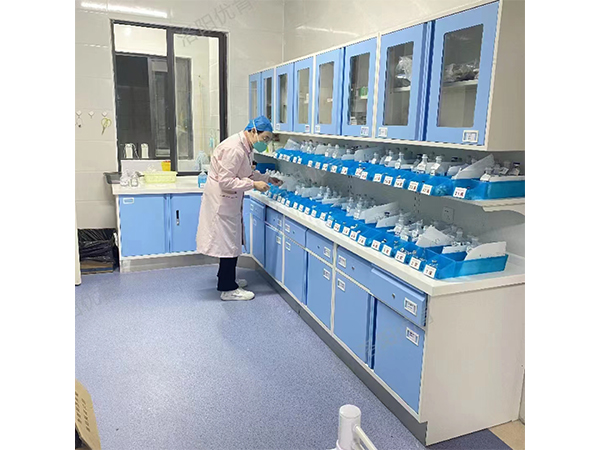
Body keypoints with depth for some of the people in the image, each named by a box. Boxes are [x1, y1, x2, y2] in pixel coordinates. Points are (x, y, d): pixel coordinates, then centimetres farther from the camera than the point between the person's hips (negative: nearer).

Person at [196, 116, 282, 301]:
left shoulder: (245, 147, 7)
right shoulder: (234, 149, -25)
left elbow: (248, 173, 19)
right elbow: (226, 181, -28)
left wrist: (267, 179, 9)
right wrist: (254, 184, -25)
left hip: (228, 200, 10)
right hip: (221, 200, -10)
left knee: (230, 240, 19)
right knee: (228, 242, -2)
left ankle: (226, 278, 34)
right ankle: (228, 289, 9)